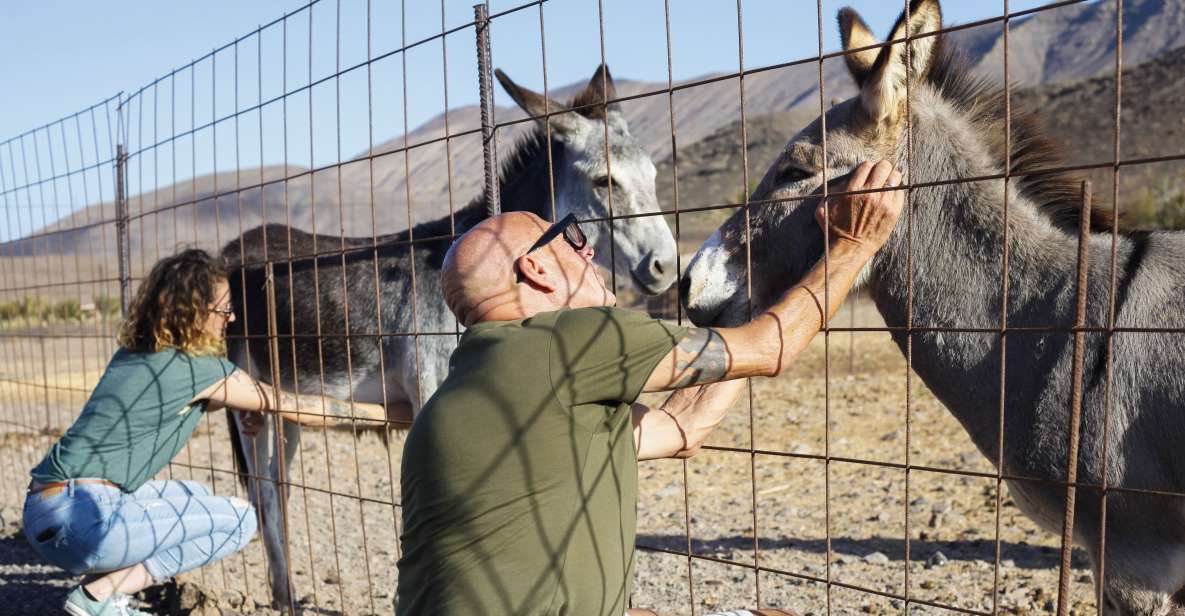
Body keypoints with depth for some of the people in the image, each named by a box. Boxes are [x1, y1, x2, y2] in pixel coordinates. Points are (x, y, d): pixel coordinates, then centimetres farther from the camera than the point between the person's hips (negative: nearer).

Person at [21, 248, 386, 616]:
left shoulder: (132, 355, 13)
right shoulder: (201, 369, -10)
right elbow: (295, 408, -3)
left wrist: (235, 403, 18)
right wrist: (375, 411, 7)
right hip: (81, 517, -9)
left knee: (194, 499, 24)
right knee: (239, 520, -1)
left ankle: (99, 585, 11)